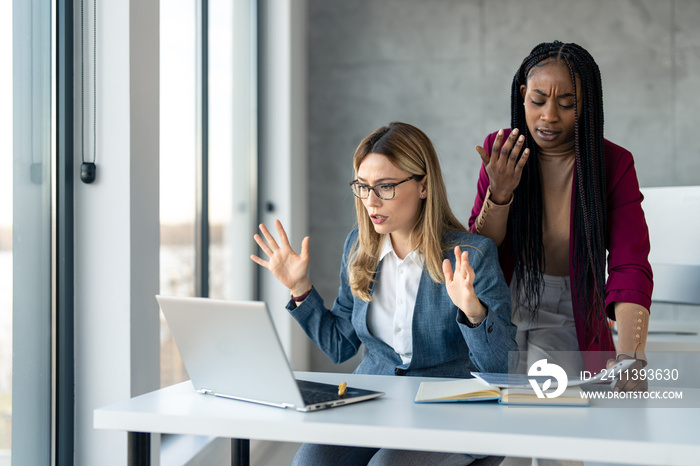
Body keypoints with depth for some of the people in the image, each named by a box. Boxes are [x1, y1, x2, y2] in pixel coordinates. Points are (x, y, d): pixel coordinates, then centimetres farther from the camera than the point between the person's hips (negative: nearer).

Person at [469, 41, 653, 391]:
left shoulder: (613, 163, -11)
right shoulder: (500, 151, -5)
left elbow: (630, 268, -21)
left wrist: (629, 356, -38)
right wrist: (499, 194, -22)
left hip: (570, 325, -1)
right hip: (502, 317, 2)